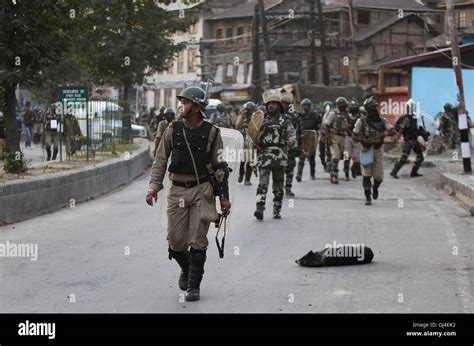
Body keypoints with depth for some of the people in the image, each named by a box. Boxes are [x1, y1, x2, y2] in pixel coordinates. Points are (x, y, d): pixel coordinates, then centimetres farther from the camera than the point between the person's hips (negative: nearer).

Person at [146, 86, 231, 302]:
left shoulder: (211, 133, -2)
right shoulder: (173, 130, 3)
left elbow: (220, 167, 2)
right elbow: (160, 160, 8)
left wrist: (224, 197, -1)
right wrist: (153, 187, -1)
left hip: (202, 191, -2)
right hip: (178, 191, 2)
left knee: (197, 242, -3)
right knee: (176, 241, 3)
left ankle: (194, 286, 6)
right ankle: (186, 269, 33)